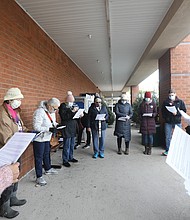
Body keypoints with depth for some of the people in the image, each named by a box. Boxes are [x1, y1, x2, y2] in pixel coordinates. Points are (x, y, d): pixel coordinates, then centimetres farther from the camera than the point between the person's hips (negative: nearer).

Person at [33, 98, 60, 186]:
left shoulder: (52, 112, 3)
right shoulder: (40, 112, -25)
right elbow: (36, 127, -28)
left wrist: (57, 125, -5)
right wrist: (49, 129, -33)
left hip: (47, 138, 9)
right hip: (39, 139, -9)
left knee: (47, 154, 24)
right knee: (39, 157, 2)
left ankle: (48, 169, 44)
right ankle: (39, 177, 14)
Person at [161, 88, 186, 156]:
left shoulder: (180, 102, 4)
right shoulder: (165, 102, 7)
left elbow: (184, 110, 1)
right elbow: (162, 111, 10)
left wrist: (177, 113, -16)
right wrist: (165, 117, -4)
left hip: (177, 122, -1)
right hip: (168, 122, 1)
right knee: (168, 137, 5)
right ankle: (167, 151, 16)